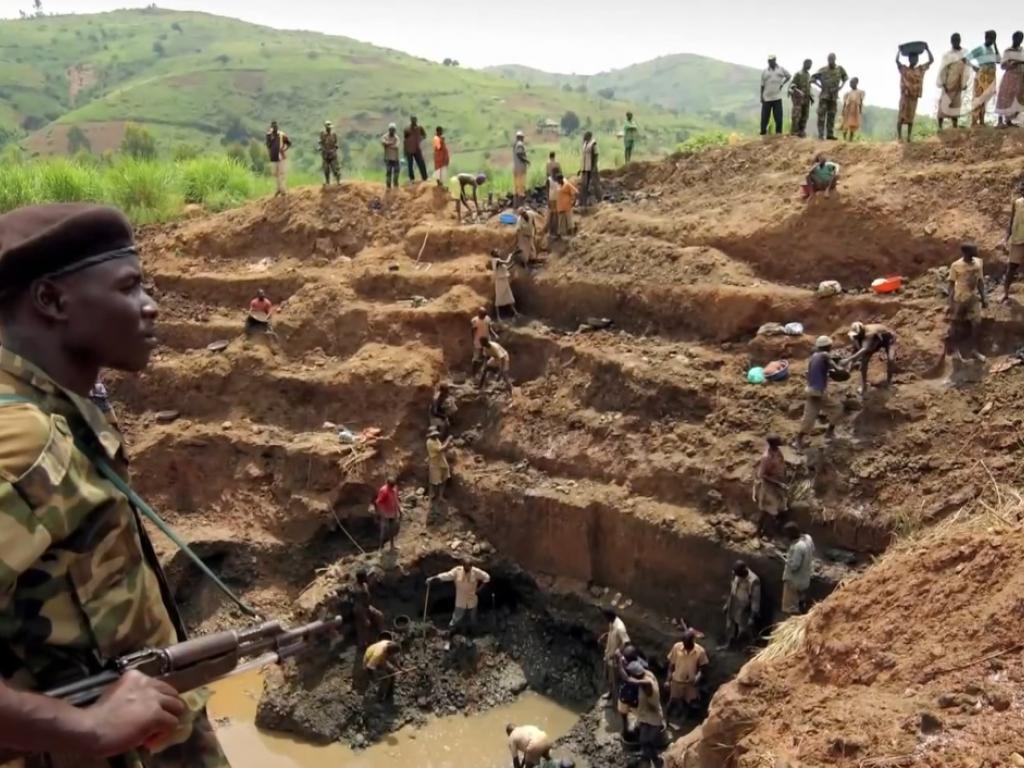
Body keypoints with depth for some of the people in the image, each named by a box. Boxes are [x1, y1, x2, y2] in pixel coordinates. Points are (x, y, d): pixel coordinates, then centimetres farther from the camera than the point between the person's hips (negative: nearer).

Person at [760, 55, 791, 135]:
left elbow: (788, 76, 20)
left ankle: (779, 133, 6)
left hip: (777, 97, 0)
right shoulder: (764, 72, 6)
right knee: (764, 117, 2)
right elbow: (762, 85, 6)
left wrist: (782, 84, 5)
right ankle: (763, 133, 11)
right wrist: (761, 96, 0)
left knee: (778, 117, 0)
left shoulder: (781, 69, 6)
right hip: (766, 98, 0)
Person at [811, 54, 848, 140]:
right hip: (824, 95, -3)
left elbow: (845, 78, 19)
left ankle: (830, 134, 9)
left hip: (834, 96, 3)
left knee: (831, 116, 5)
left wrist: (841, 86, 4)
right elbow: (812, 78, -1)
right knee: (821, 115, -9)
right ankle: (820, 134, -8)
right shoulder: (823, 70, -7)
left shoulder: (840, 69, 2)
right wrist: (820, 86, -10)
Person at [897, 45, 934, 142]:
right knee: (901, 116, -5)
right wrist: (899, 50, -19)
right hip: (905, 95, -3)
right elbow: (897, 60, -17)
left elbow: (931, 60, 9)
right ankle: (899, 136, -1)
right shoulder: (903, 68, -2)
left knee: (911, 117, 4)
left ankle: (909, 137, 5)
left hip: (914, 97, 3)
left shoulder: (920, 69, 9)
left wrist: (927, 49, 5)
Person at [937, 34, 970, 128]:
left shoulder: (965, 54, 5)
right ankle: (940, 126, -5)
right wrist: (943, 83, -10)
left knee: (956, 103, 3)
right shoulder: (947, 54, 3)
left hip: (958, 84, 2)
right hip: (948, 83, -2)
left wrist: (965, 83, -2)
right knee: (944, 102, -5)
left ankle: (955, 125, 6)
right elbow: (942, 69, -1)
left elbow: (967, 69, 5)